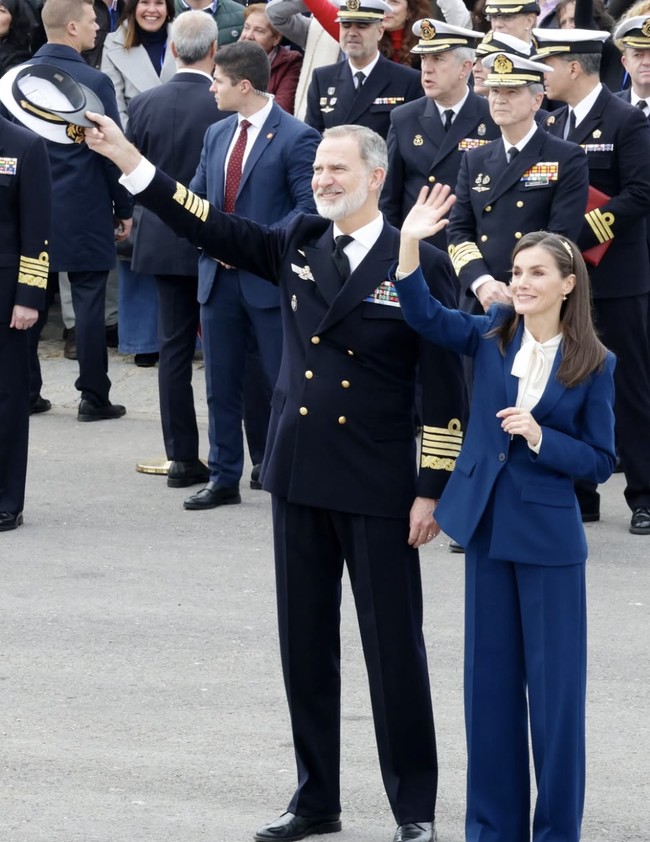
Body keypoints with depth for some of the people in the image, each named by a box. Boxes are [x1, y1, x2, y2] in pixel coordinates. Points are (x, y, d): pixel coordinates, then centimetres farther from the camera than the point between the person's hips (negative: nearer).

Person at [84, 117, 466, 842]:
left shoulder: (420, 265, -8)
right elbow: (211, 228, 0)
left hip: (377, 486, -5)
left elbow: (444, 390, -8)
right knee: (304, 644, 11)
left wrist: (432, 490, -11)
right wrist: (127, 159, -8)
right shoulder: (297, 246, 7)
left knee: (394, 647, 1)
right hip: (299, 480, 5)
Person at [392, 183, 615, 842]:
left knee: (553, 687, 2)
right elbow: (424, 315, -12)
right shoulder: (493, 335, 1)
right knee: (490, 682, 11)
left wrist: (539, 436, -19)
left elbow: (599, 462, -4)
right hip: (487, 526, 3)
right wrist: (410, 243, -24)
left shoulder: (593, 365, -7)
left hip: (549, 538, -3)